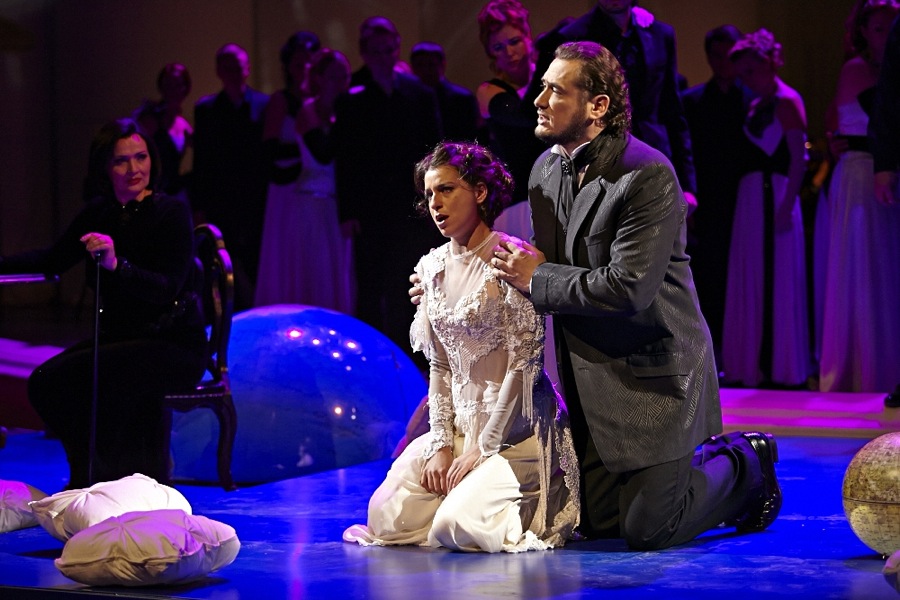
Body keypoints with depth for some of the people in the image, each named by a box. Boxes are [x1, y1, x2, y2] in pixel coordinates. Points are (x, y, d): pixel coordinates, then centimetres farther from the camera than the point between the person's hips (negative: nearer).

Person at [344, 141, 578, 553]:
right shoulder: (433, 267, 10)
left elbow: (525, 363, -14)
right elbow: (440, 366, 11)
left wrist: (482, 448, -14)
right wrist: (441, 443, 0)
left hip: (515, 429, -7)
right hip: (460, 425, 7)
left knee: (455, 526, -25)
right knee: (387, 518, -8)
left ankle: (539, 504, 5)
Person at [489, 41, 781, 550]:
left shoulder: (648, 174, -20)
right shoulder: (546, 169, 5)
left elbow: (628, 288, -26)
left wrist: (537, 279, -17)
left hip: (653, 371, -7)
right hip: (590, 374, 8)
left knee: (647, 532, -6)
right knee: (596, 522, 11)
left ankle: (746, 465, 21)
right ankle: (707, 460, 32)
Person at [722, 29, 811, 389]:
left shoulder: (786, 101, -8)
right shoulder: (756, 106, 17)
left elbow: (798, 159, -14)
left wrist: (787, 204, -21)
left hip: (775, 195, -9)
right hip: (751, 197, 9)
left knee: (777, 278, -5)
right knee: (750, 281, 10)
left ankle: (783, 367, -1)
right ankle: (755, 364, 16)